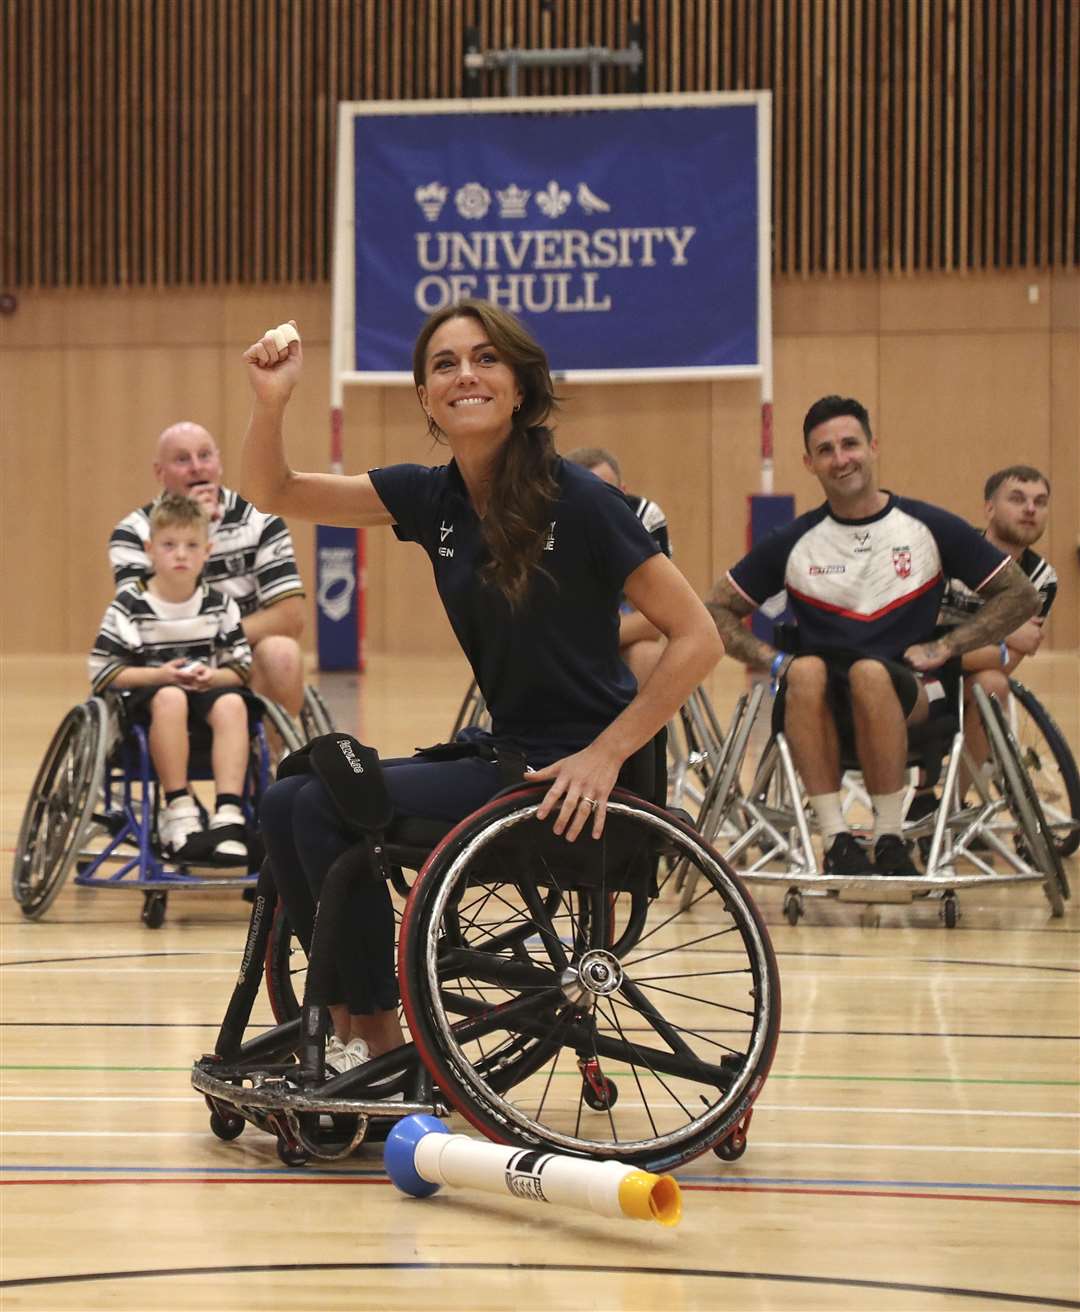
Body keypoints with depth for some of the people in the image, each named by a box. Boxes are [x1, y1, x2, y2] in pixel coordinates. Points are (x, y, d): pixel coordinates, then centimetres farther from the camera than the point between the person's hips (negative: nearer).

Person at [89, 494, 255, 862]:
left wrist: (215, 676, -16)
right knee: (170, 697, -38)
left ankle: (228, 815, -40)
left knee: (231, 704, -32)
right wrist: (158, 675, -17)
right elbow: (101, 673, -6)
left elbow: (241, 667, 7)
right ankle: (178, 813, -35)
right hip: (146, 699, -3)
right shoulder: (130, 605, -4)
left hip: (207, 692, 3)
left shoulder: (219, 605, 5)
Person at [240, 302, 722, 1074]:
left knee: (327, 805, -16)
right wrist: (272, 401, -11)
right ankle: (347, 1022, 10)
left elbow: (697, 639, -14)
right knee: (287, 805, 0)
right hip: (508, 752, 7)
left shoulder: (574, 501, -14)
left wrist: (606, 756, -19)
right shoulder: (434, 498, 5)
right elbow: (274, 493, 8)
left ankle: (382, 1044, -3)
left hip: (576, 778, -7)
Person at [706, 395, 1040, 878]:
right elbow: (717, 612, 13)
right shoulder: (794, 542, 7)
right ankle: (836, 840, -32)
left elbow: (1020, 596, 8)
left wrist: (945, 646, -3)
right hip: (821, 707, 1)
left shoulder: (929, 528, 5)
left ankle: (890, 839, -26)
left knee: (870, 672, -37)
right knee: (807, 671, -34)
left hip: (909, 696, -1)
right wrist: (773, 659, -4)